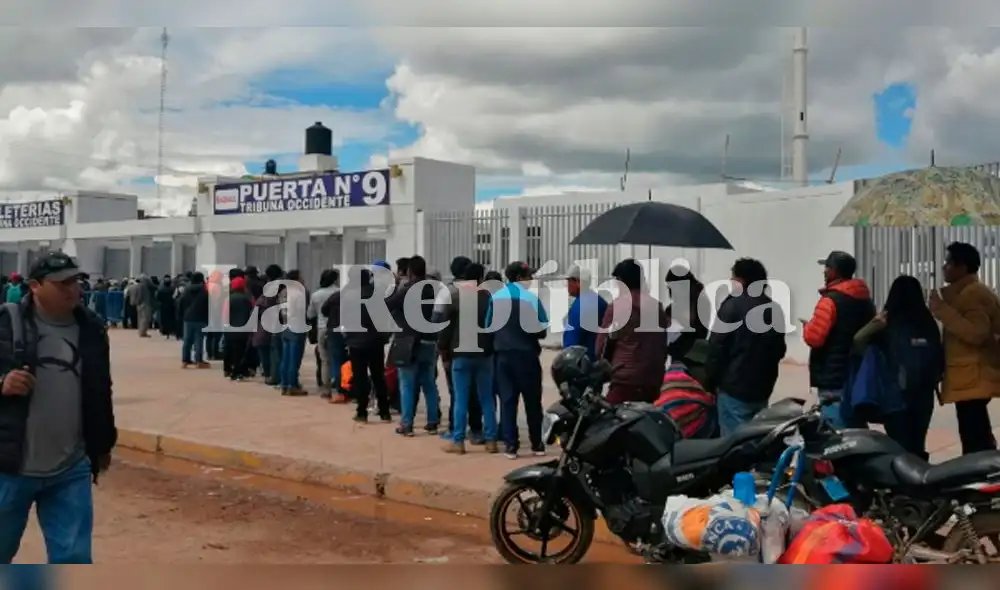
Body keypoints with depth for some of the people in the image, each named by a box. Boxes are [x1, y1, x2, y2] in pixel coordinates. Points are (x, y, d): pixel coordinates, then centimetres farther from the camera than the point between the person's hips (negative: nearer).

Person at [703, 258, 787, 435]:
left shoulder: (732, 305, -8)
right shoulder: (774, 309, 12)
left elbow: (717, 346, -12)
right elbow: (780, 349, 17)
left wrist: (710, 380, -4)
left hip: (734, 387, -7)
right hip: (762, 388, 7)